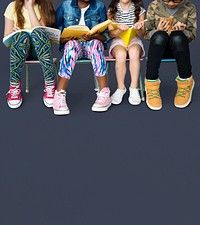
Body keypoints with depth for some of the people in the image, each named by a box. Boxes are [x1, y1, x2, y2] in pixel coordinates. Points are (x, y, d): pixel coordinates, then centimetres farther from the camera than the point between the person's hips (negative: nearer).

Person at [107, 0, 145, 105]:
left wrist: (138, 29, -22)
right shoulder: (112, 10, 4)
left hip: (134, 40, 0)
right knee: (120, 54, -36)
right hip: (118, 41, 0)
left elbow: (141, 33, 2)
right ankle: (120, 88, -23)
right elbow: (111, 33, -1)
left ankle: (134, 88, -31)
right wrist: (120, 29, -23)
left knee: (134, 52, -36)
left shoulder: (139, 10, 4)